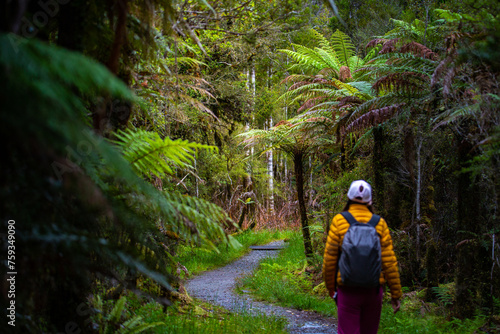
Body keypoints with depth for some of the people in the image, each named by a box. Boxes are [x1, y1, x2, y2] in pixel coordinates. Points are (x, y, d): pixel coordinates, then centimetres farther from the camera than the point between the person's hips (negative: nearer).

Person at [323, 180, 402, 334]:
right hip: (374, 289, 2)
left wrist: (331, 288, 10)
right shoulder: (379, 224, -1)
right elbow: (389, 262, -2)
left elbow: (329, 259, -4)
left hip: (348, 290, -2)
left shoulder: (339, 221, -5)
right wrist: (396, 293, 5)